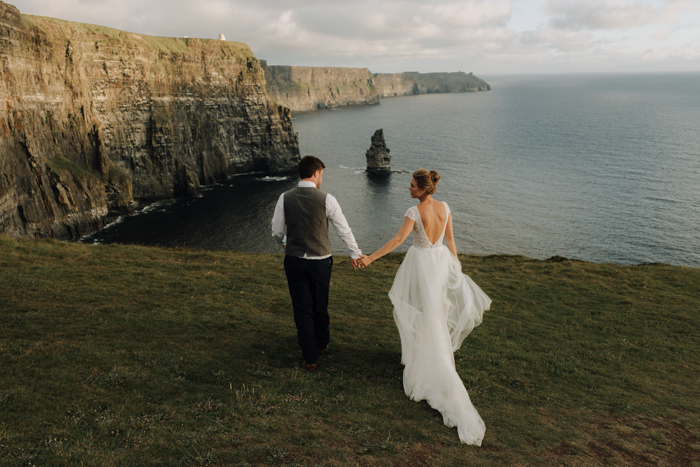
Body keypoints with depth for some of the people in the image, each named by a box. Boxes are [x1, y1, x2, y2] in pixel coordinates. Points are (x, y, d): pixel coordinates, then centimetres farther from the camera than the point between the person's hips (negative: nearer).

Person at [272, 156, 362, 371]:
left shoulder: (285, 198, -6)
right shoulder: (326, 199, -11)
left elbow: (277, 231, 4)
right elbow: (344, 230, -3)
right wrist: (356, 253, 12)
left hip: (294, 261, 1)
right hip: (320, 262, -1)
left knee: (302, 309, 10)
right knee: (320, 306, 20)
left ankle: (309, 358, 17)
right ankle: (321, 345, 41)